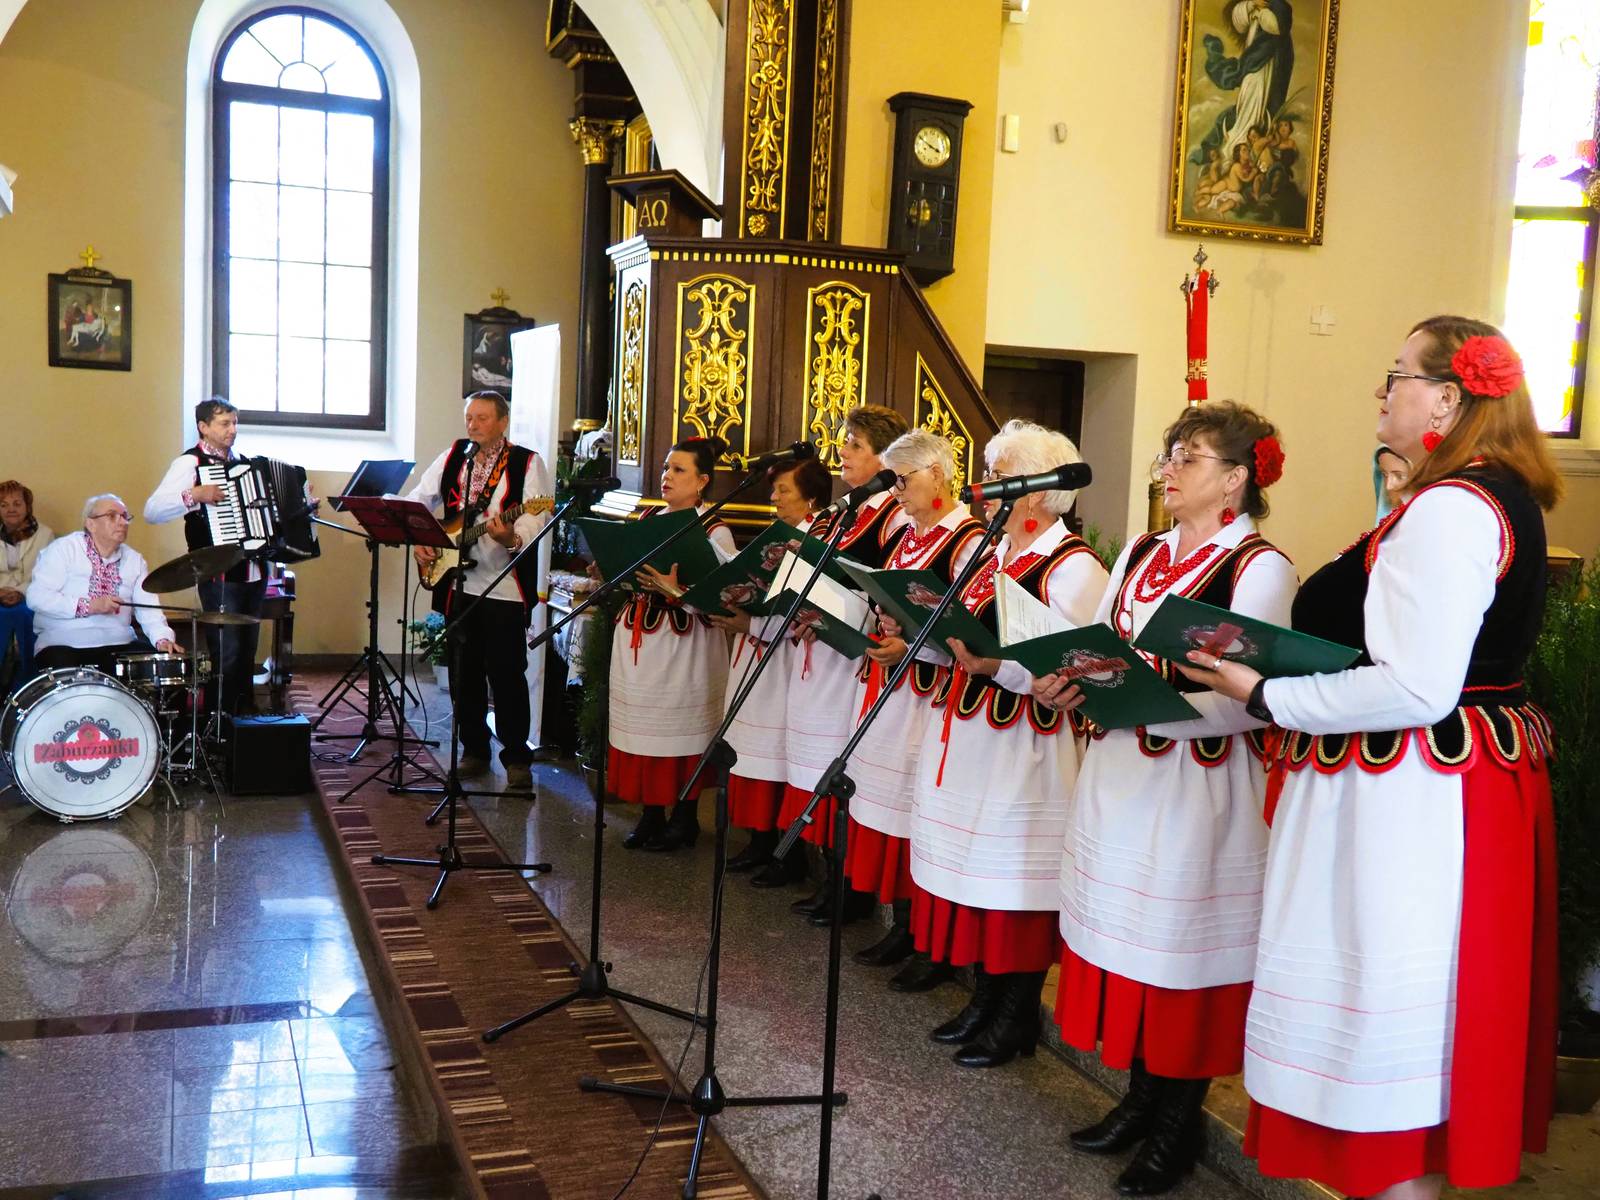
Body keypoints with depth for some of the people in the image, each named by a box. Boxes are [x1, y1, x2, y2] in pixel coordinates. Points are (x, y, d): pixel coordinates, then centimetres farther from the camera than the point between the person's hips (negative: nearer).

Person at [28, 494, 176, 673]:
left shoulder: (134, 559, 12)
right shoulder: (63, 549, -3)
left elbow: (148, 606, 1)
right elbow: (36, 597, -13)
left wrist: (163, 638, -19)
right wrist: (89, 606, -20)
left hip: (119, 645, 5)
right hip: (64, 645, -5)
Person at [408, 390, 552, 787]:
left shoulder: (527, 463, -4)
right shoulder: (452, 457, 10)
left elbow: (534, 519, -16)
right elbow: (414, 502, 16)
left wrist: (511, 538, -35)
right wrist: (417, 539, 1)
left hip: (506, 587, -5)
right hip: (459, 582, 5)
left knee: (507, 675, -3)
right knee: (463, 673, 10)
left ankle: (517, 758, 8)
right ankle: (474, 749, 23)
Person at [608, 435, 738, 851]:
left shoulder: (714, 532, -8)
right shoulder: (648, 520, 12)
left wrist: (675, 590, -28)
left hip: (683, 646, -6)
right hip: (638, 640, 6)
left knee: (681, 731, 2)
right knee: (643, 729, 9)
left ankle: (685, 819, 16)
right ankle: (651, 815, 21)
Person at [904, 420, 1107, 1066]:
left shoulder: (1074, 566, -11)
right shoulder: (991, 554, 16)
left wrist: (993, 663, -29)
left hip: (1024, 751, -8)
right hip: (964, 739, 8)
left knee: (1016, 879, 1)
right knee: (973, 873, 13)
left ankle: (1016, 1018, 16)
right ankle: (985, 1000, 27)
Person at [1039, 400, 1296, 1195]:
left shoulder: (1260, 566, -10)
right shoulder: (1140, 554, 12)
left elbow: (1247, 700, -19)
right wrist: (1065, 682, -9)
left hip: (1197, 791, -6)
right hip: (1118, 777, 6)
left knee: (1183, 951, 4)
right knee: (1124, 941, 13)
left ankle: (1177, 1128, 21)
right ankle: (1140, 1098, 30)